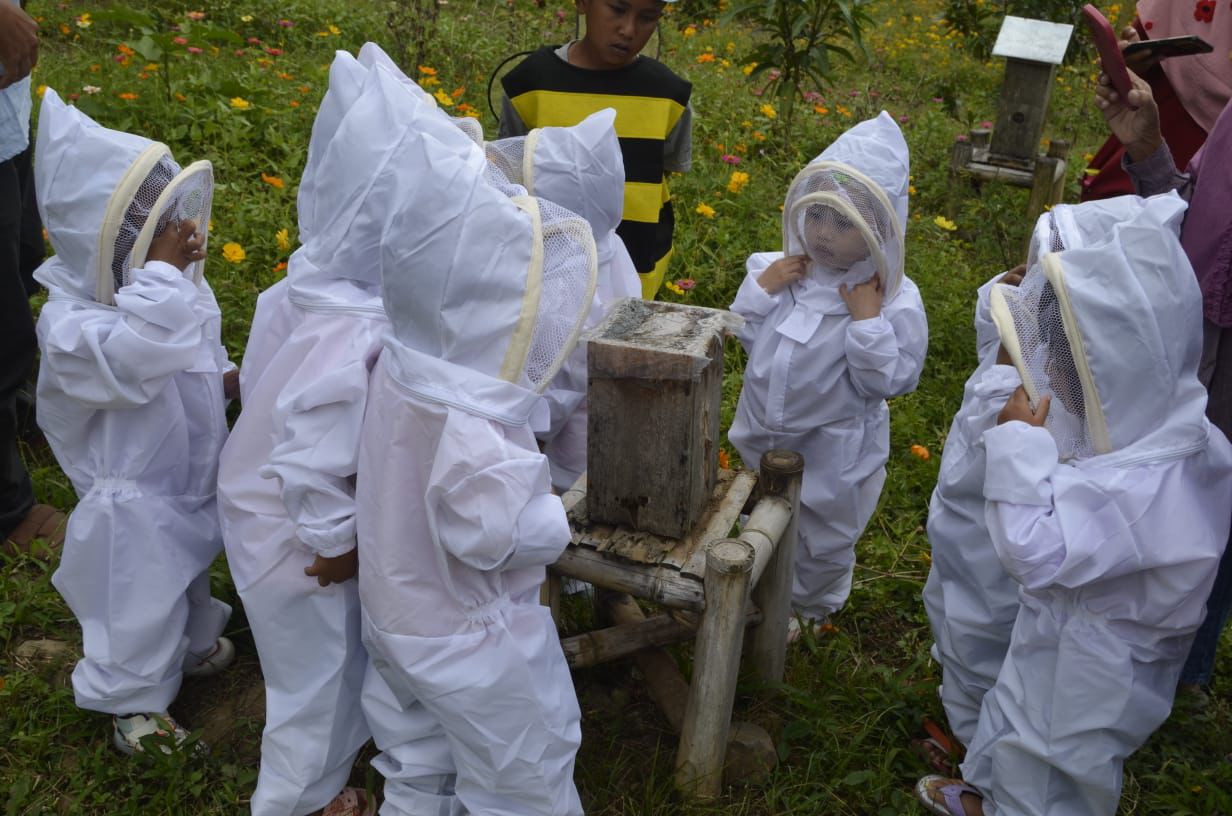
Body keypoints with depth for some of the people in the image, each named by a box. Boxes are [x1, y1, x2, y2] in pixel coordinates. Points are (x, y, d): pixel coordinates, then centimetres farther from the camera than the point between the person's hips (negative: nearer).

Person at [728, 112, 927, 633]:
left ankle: (809, 607, 50)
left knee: (824, 539, 21)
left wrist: (867, 319, -32)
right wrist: (761, 287, -20)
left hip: (833, 451, -4)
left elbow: (887, 381, -22)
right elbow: (747, 336, -4)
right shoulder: (784, 270, -12)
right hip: (765, 435, 5)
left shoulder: (895, 302, -24)